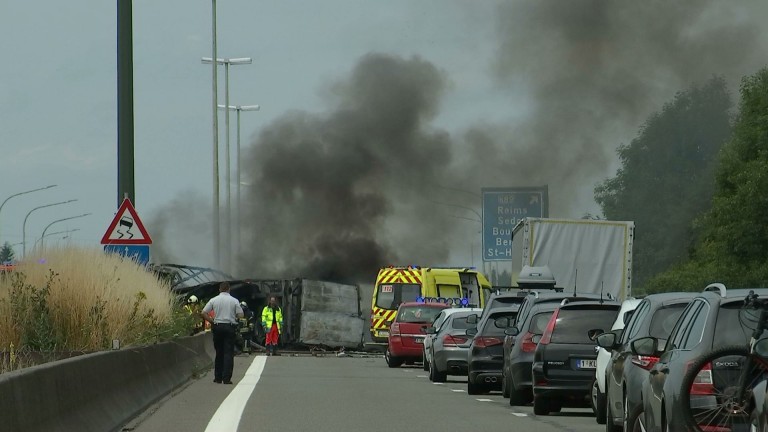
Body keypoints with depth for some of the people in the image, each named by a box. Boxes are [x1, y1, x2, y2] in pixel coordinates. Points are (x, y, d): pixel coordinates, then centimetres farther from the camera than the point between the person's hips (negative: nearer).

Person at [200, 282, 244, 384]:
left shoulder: (214, 300, 1)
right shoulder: (234, 301, -3)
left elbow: (203, 313, -2)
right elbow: (240, 315, -6)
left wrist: (212, 321, 7)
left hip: (217, 327, 2)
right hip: (230, 327, -2)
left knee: (219, 352, 12)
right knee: (228, 353, 0)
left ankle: (218, 377, 14)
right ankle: (226, 378, -7)